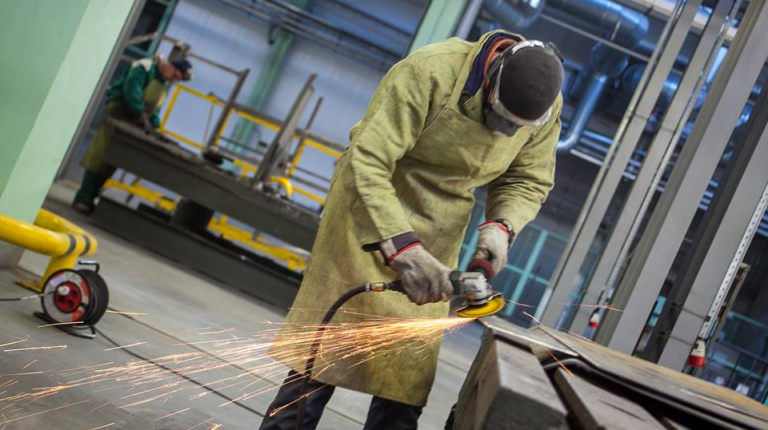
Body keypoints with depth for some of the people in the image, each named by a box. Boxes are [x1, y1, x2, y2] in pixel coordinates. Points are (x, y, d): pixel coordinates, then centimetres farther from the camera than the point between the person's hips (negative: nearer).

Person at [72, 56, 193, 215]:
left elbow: (154, 108, 14)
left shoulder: (164, 83, 17)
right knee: (100, 155, -10)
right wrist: (142, 117, -26)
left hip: (132, 121, 8)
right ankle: (82, 199, -8)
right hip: (118, 113, -8)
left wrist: (154, 126, -3)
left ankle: (88, 198, 7)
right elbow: (131, 91, -22)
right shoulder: (145, 67, -10)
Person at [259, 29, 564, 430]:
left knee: (409, 365, 4)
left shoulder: (546, 109, -11)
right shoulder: (431, 71, -29)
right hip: (371, 211, -4)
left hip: (437, 234, 5)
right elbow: (366, 162, -32)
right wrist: (401, 246, -41)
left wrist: (500, 226, -20)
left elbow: (528, 181, 2)